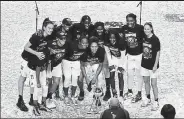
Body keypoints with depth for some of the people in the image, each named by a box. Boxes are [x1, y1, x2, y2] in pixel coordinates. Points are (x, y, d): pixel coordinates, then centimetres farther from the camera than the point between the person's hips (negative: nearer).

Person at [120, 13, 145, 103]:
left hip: (139, 55, -4)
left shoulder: (140, 28, -18)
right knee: (129, 74, 14)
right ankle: (129, 92, 31)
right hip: (129, 55, 4)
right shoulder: (124, 28, -6)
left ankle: (139, 94, 17)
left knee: (139, 75, 6)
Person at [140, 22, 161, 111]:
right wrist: (142, 61, 10)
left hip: (152, 65, -6)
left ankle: (156, 102, 11)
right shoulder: (144, 38, 0)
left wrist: (155, 65, -14)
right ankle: (148, 99, 33)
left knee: (153, 84, 0)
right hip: (144, 64, 6)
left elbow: (158, 53, -13)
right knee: (146, 81, 16)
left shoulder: (155, 39, -15)